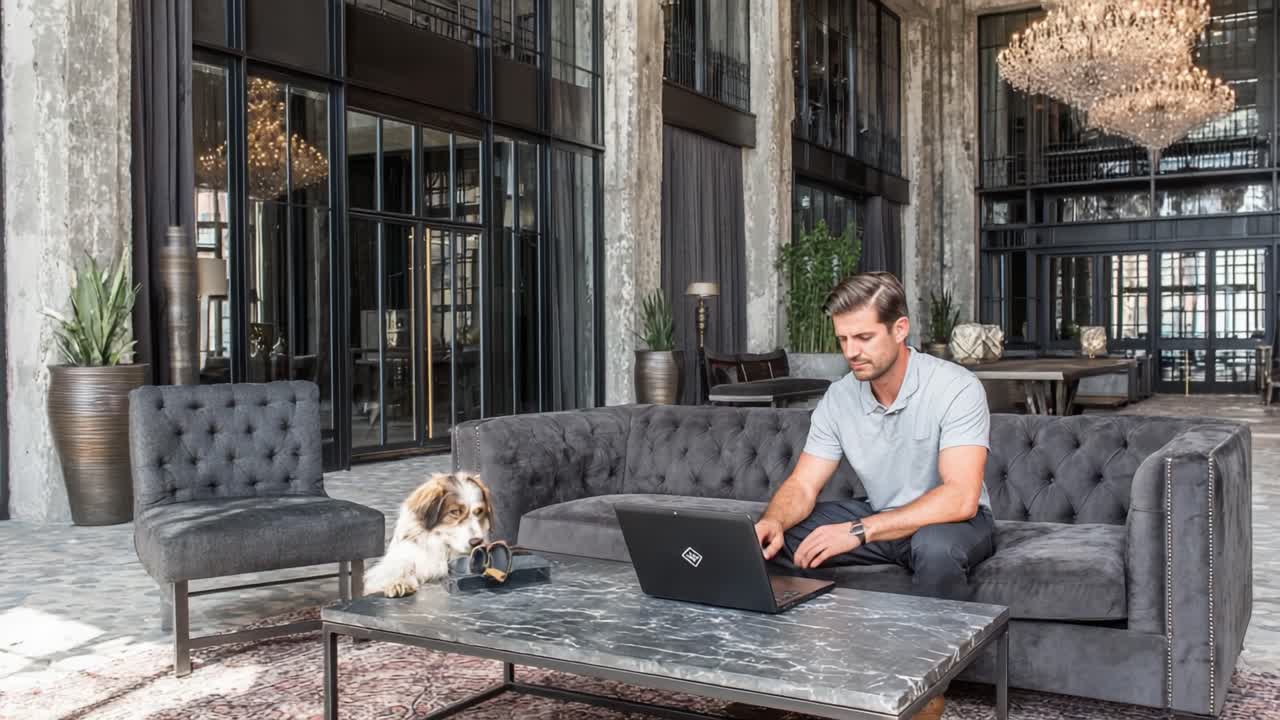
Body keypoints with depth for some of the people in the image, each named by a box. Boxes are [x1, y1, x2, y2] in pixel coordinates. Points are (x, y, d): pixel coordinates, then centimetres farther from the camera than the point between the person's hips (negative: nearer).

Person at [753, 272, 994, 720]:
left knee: (936, 548, -40)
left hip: (952, 521, -5)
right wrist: (773, 521, -33)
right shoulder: (839, 397, -8)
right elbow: (802, 485, -8)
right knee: (778, 539, -13)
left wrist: (858, 531, -41)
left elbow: (960, 498, -35)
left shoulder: (956, 388, -25)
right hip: (878, 518, 5)